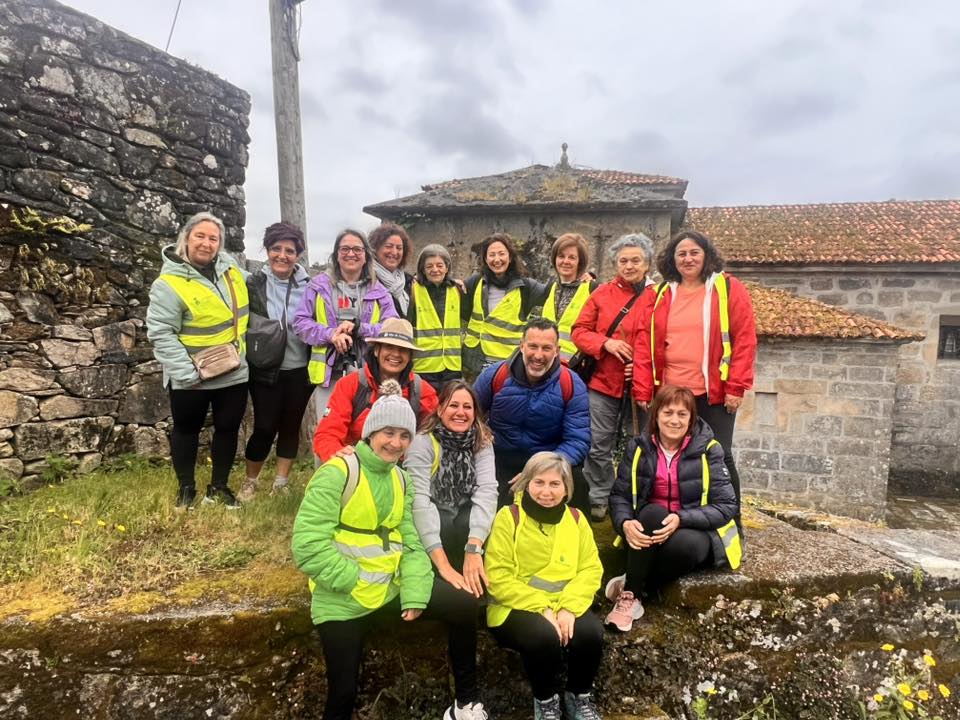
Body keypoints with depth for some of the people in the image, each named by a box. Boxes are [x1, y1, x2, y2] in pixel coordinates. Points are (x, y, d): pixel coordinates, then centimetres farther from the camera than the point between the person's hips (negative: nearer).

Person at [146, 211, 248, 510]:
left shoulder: (230, 268, 0)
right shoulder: (170, 283, -17)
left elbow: (243, 308, 18)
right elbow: (160, 333, -19)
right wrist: (186, 373, -23)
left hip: (233, 373, 5)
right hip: (192, 378, -5)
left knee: (228, 428, 14)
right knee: (187, 430, 14)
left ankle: (219, 486, 32)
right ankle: (186, 488, 33)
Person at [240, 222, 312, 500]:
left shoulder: (308, 286, 1)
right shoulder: (253, 284, -4)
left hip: (300, 371, 2)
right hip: (266, 371, -2)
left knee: (291, 427, 12)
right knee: (265, 429, 2)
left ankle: (281, 483, 29)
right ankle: (250, 481, 27)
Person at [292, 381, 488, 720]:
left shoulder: (401, 480, 7)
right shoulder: (337, 473, -16)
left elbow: (411, 544, 3)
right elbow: (308, 545, -21)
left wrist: (415, 594, -11)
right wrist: (355, 582, -18)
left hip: (391, 587, 6)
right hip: (342, 600, -5)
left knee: (464, 605, -4)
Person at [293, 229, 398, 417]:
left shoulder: (378, 291, 7)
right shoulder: (319, 285, 6)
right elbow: (300, 322, 3)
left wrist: (358, 328, -14)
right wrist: (330, 334, -14)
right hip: (328, 372, -1)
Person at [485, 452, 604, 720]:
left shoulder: (576, 518, 4)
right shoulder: (508, 517, -10)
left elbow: (591, 569, -2)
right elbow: (498, 579, -14)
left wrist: (569, 607, -19)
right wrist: (542, 608, -21)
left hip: (565, 606, 4)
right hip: (517, 607, -3)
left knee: (590, 632, -26)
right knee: (544, 635, -32)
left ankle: (580, 696, 6)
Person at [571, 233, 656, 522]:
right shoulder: (602, 294, 5)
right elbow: (579, 332, 5)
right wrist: (605, 343, -12)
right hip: (603, 382, 1)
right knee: (598, 446, 7)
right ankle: (599, 499, 25)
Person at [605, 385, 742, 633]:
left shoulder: (708, 449, -7)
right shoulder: (638, 447, -1)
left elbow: (728, 506, -10)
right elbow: (619, 495, -2)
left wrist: (681, 519, -25)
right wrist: (625, 523, -25)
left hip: (696, 532, -1)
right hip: (650, 529, 1)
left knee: (683, 544, -37)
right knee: (653, 513, -35)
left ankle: (630, 588, -16)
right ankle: (630, 595, -24)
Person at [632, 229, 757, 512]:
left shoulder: (729, 289, 1)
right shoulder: (659, 295, 8)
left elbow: (745, 339, -3)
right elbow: (644, 344, 4)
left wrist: (736, 387, -10)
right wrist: (643, 391, -2)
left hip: (715, 393, -2)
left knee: (719, 457, 4)